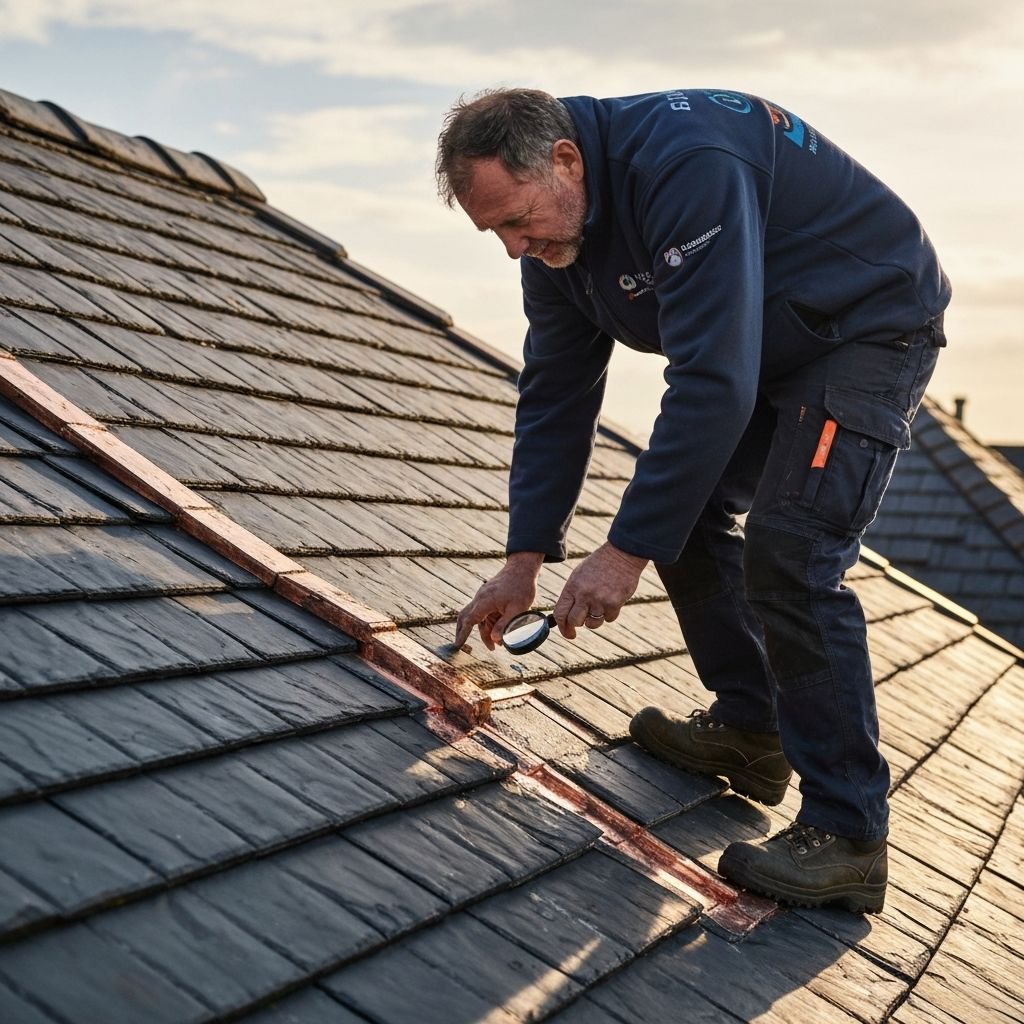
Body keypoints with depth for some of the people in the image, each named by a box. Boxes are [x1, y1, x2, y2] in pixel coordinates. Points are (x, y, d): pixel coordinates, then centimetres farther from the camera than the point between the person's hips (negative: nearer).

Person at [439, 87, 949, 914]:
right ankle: (750, 731, 20)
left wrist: (628, 550, -34)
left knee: (789, 557, -20)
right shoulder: (554, 232, -5)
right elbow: (555, 397, 0)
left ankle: (846, 834, -12)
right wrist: (525, 559, -4)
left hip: (873, 325, -9)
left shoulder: (686, 166, -34)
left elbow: (713, 382, -37)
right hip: (766, 345, 9)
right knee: (685, 512, 7)